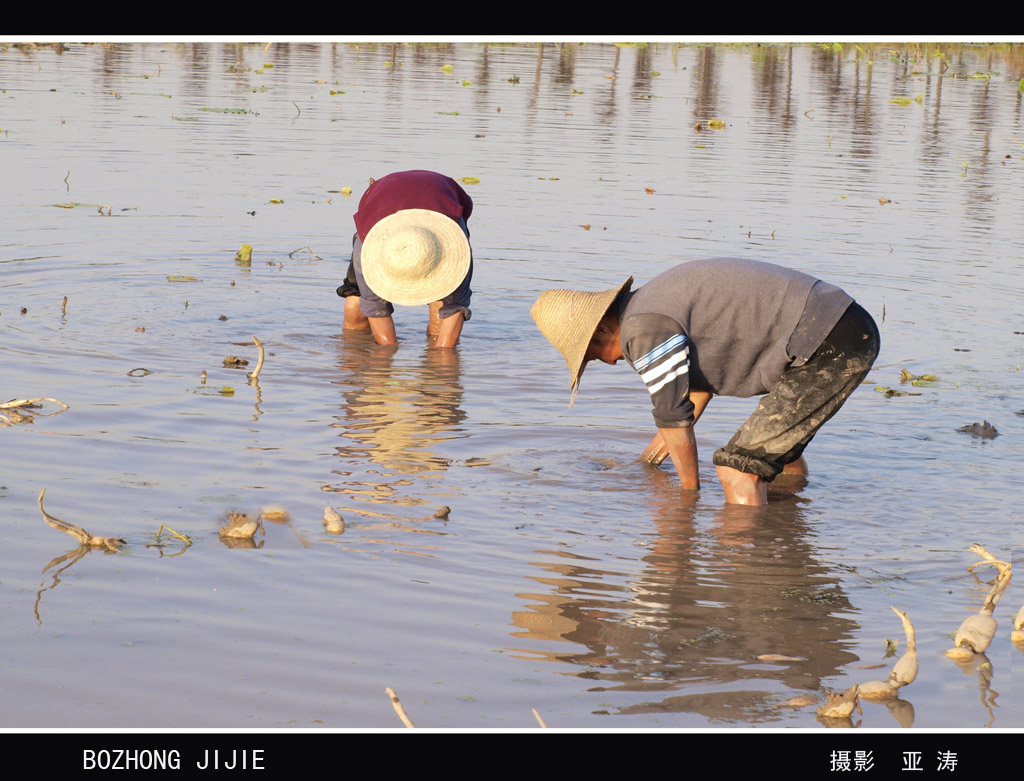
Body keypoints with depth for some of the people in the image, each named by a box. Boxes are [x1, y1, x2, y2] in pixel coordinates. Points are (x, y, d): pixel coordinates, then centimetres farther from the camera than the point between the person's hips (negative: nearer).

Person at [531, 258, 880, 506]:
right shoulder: (657, 297, 19)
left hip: (827, 348, -11)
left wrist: (689, 490, 11)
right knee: (773, 443, 32)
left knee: (737, 468, -11)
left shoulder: (646, 330, -13)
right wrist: (675, 432, 47)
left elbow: (673, 415, -4)